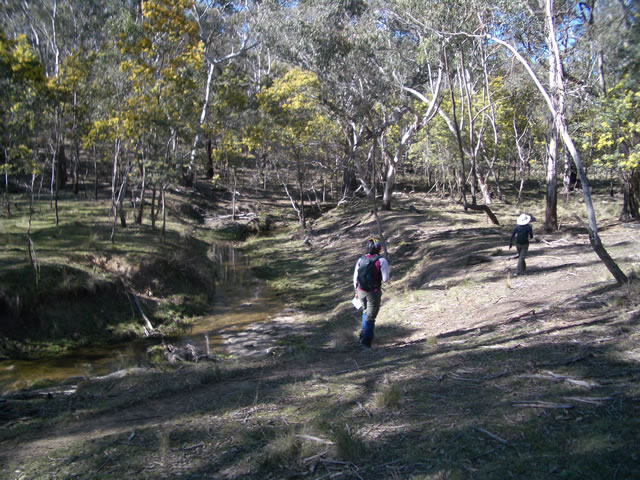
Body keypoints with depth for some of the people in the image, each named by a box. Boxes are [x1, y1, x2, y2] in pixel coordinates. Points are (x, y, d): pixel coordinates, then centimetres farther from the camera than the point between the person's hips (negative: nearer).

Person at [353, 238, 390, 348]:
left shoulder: (360, 260, 0)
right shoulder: (381, 260, -13)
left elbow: (355, 278, 4)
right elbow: (385, 279, -15)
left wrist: (356, 291, 16)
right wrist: (379, 276, 7)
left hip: (361, 291, 4)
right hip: (374, 292, -4)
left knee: (365, 312, 28)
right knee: (370, 317, 8)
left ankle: (364, 334, 33)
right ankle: (366, 341, 11)